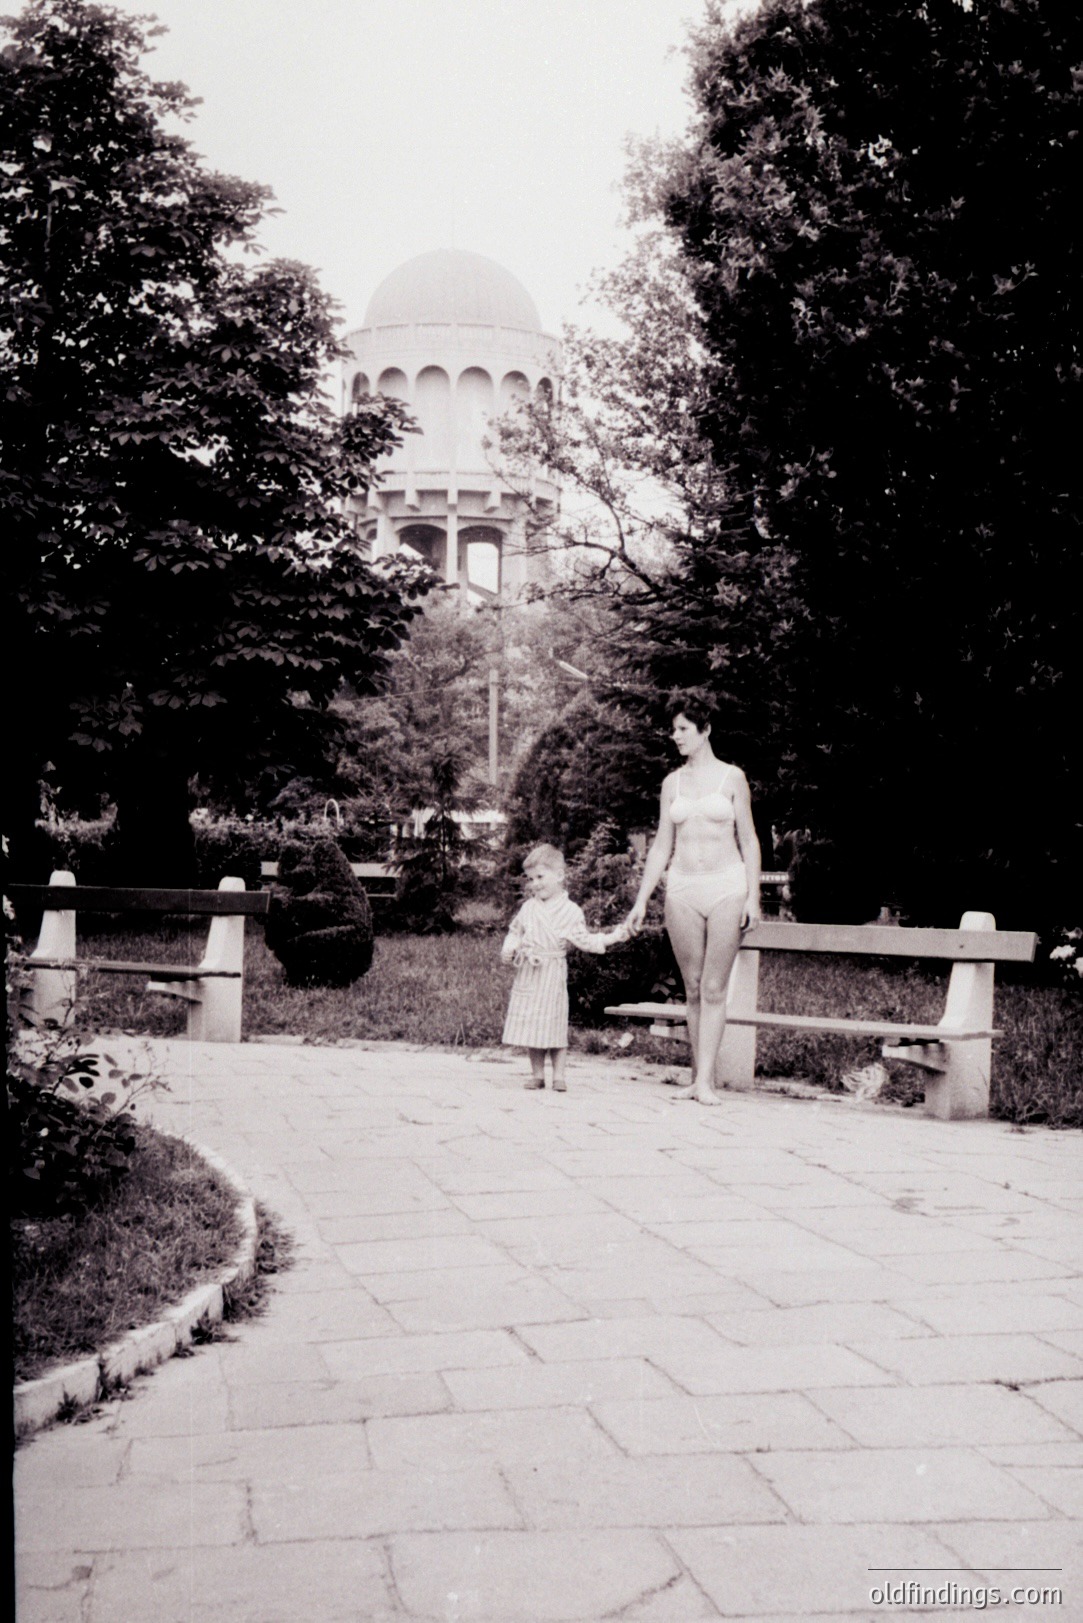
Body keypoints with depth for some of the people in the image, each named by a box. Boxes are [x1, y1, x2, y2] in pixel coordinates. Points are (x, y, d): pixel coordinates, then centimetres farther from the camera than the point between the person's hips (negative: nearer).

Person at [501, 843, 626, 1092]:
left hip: (552, 975, -4)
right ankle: (537, 1074, 14)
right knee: (529, 1023, 4)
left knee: (554, 1024, -1)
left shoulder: (570, 911, -1)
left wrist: (612, 937, -10)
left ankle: (558, 1075, 8)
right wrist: (508, 950, 0)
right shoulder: (528, 908, 10)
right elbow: (515, 931, 18)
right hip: (527, 975, 4)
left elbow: (584, 940, 0)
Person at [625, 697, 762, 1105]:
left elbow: (748, 841, 3)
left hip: (726, 887, -3)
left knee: (714, 988, -6)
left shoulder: (732, 777, 2)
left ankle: (706, 1079, -7)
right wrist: (641, 900, 7)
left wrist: (753, 895, -6)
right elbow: (662, 847, 12)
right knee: (693, 989, 5)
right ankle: (698, 1078, 9)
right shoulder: (672, 782, 10)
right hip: (682, 888, 3)